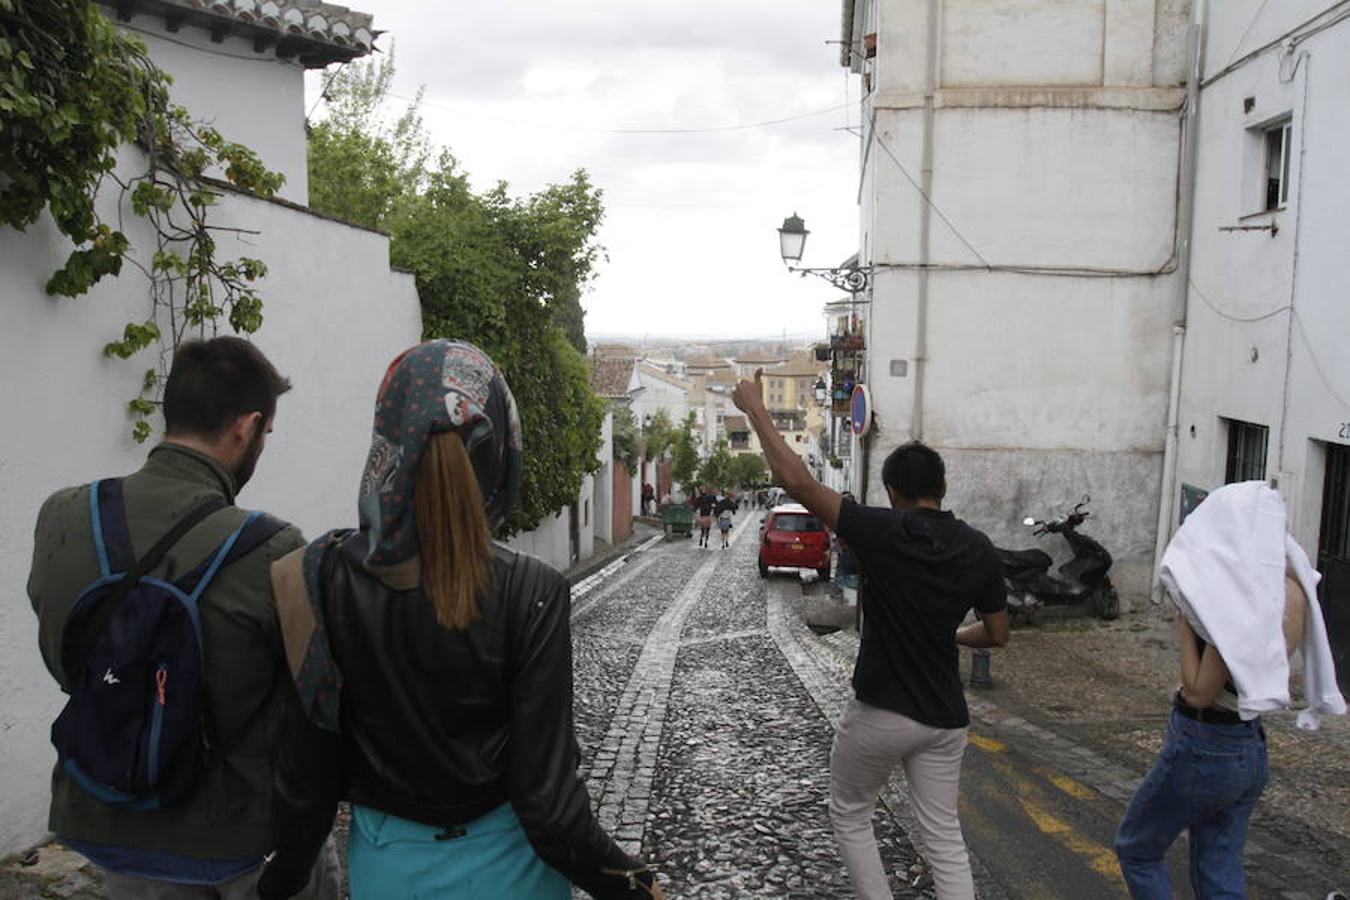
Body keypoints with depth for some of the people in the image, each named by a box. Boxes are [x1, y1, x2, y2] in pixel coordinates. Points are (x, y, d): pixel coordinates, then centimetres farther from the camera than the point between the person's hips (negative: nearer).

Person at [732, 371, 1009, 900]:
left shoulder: (882, 532, -16)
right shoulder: (978, 550, -3)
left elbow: (797, 481, -21)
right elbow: (997, 635, 6)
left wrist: (755, 409, -12)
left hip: (879, 712, -4)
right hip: (944, 717, 4)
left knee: (850, 817, 18)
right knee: (944, 837, 14)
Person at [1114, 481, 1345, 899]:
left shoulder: (1239, 600, -26)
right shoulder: (1293, 590, -1)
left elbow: (1198, 692, -21)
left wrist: (1184, 621, -16)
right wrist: (1198, 610, 3)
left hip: (1202, 750, -8)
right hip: (1252, 750, 8)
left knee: (1136, 849, 14)